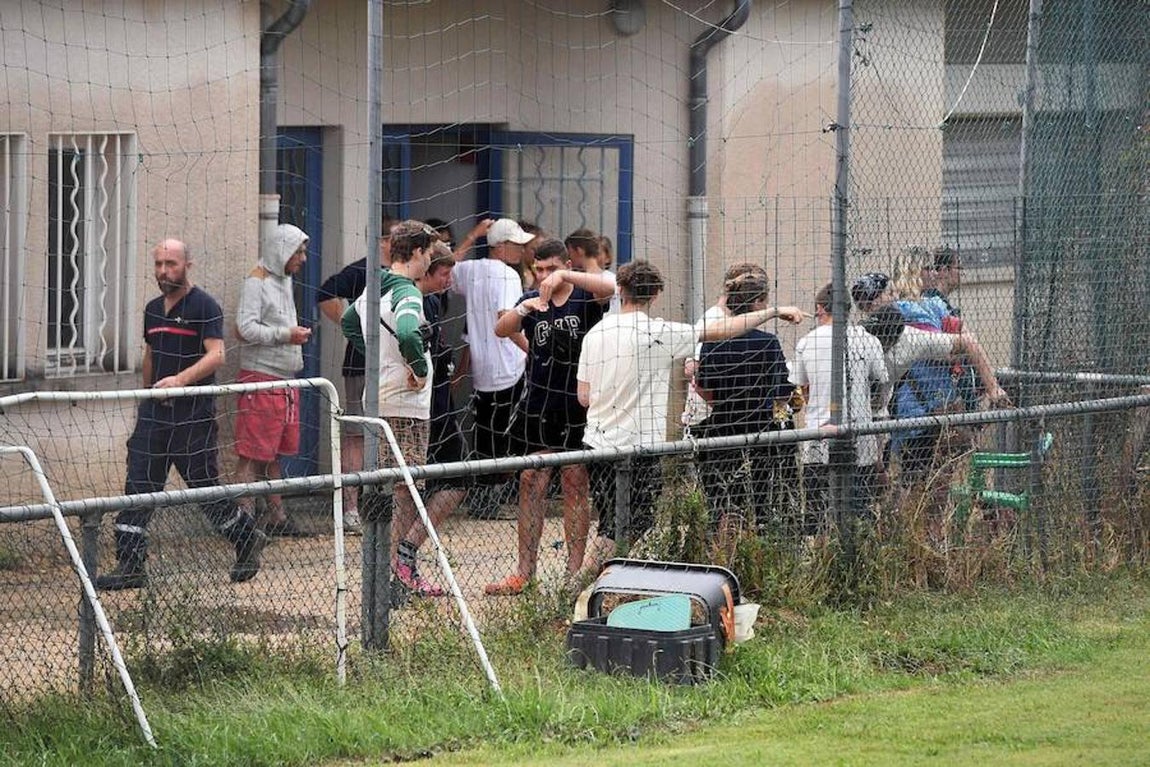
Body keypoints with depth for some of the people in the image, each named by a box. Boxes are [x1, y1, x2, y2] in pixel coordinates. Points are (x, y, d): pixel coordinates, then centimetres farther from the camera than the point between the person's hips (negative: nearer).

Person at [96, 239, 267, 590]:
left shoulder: (204, 306, -7)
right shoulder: (153, 309, 15)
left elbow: (216, 355, -17)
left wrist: (180, 380, -30)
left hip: (194, 415, -6)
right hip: (155, 413, 6)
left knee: (205, 488, 0)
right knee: (138, 486, -2)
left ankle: (248, 540, 23)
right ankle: (130, 567, -1)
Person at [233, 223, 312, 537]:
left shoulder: (285, 279, 18)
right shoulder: (256, 282, -10)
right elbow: (246, 328, -20)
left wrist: (296, 334, 14)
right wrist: (286, 335, -18)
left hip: (284, 379, 9)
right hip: (260, 379, -9)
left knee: (274, 454, 14)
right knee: (252, 456, -9)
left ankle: (277, 517, 18)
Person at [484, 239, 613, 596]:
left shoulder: (585, 297, -2)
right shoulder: (531, 301, 8)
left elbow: (609, 288, -22)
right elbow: (501, 330, -5)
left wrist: (564, 276, -30)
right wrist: (522, 310, -24)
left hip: (578, 405, -3)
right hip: (538, 405, 3)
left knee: (575, 484, 2)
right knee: (531, 483, 0)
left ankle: (575, 570, 5)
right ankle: (525, 571, 3)